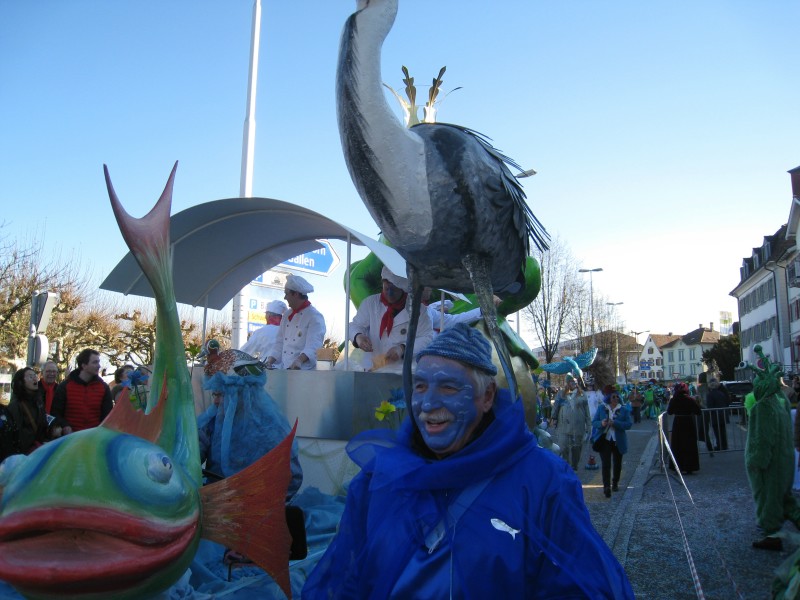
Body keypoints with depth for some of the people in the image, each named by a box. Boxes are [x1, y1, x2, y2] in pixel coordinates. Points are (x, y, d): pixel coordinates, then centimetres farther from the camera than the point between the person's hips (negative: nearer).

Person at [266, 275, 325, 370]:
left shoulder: (315, 316, -8)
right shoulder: (287, 316, 17)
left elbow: (313, 346, -19)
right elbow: (279, 343, 18)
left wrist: (299, 360, -35)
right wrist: (269, 361, 4)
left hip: (303, 370, -7)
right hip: (283, 369, 7)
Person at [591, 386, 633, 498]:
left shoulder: (624, 409, 1)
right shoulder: (601, 408, 2)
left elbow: (629, 424, -8)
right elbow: (594, 422, 3)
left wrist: (615, 423, -22)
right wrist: (601, 423, -20)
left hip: (618, 441, 2)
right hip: (604, 439, -1)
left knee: (617, 463, 15)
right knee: (605, 464, -12)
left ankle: (615, 483, 34)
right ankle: (606, 486, -16)